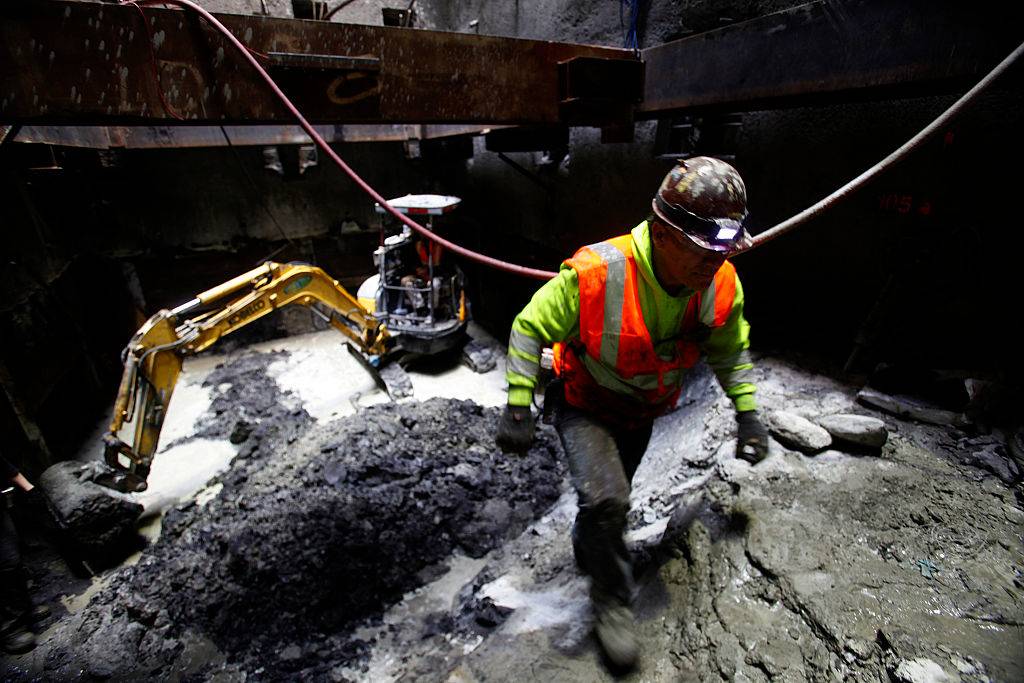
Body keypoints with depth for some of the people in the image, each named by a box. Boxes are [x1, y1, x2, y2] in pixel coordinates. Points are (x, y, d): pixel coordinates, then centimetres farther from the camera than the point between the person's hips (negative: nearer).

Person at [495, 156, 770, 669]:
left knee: (610, 496, 25)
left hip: (641, 412, 5)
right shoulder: (596, 274, -36)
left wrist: (747, 412, -1)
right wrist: (517, 408, -21)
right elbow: (530, 328, -22)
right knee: (606, 498, -23)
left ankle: (587, 549, 60)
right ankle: (611, 599, 9)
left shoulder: (721, 286, -19)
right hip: (582, 405, -4)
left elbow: (730, 349, 3)